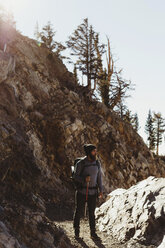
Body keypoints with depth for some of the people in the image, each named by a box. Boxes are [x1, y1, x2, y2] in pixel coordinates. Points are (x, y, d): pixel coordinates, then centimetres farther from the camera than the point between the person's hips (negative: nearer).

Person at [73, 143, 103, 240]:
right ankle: (76, 231, 25)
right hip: (81, 191, -3)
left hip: (93, 192, 3)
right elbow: (76, 176, -8)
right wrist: (84, 179, -28)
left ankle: (93, 233, 17)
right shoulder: (80, 163, -14)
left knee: (92, 212, 8)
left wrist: (101, 190, 0)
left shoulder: (97, 163, 0)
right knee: (79, 211, 8)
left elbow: (99, 177, 7)